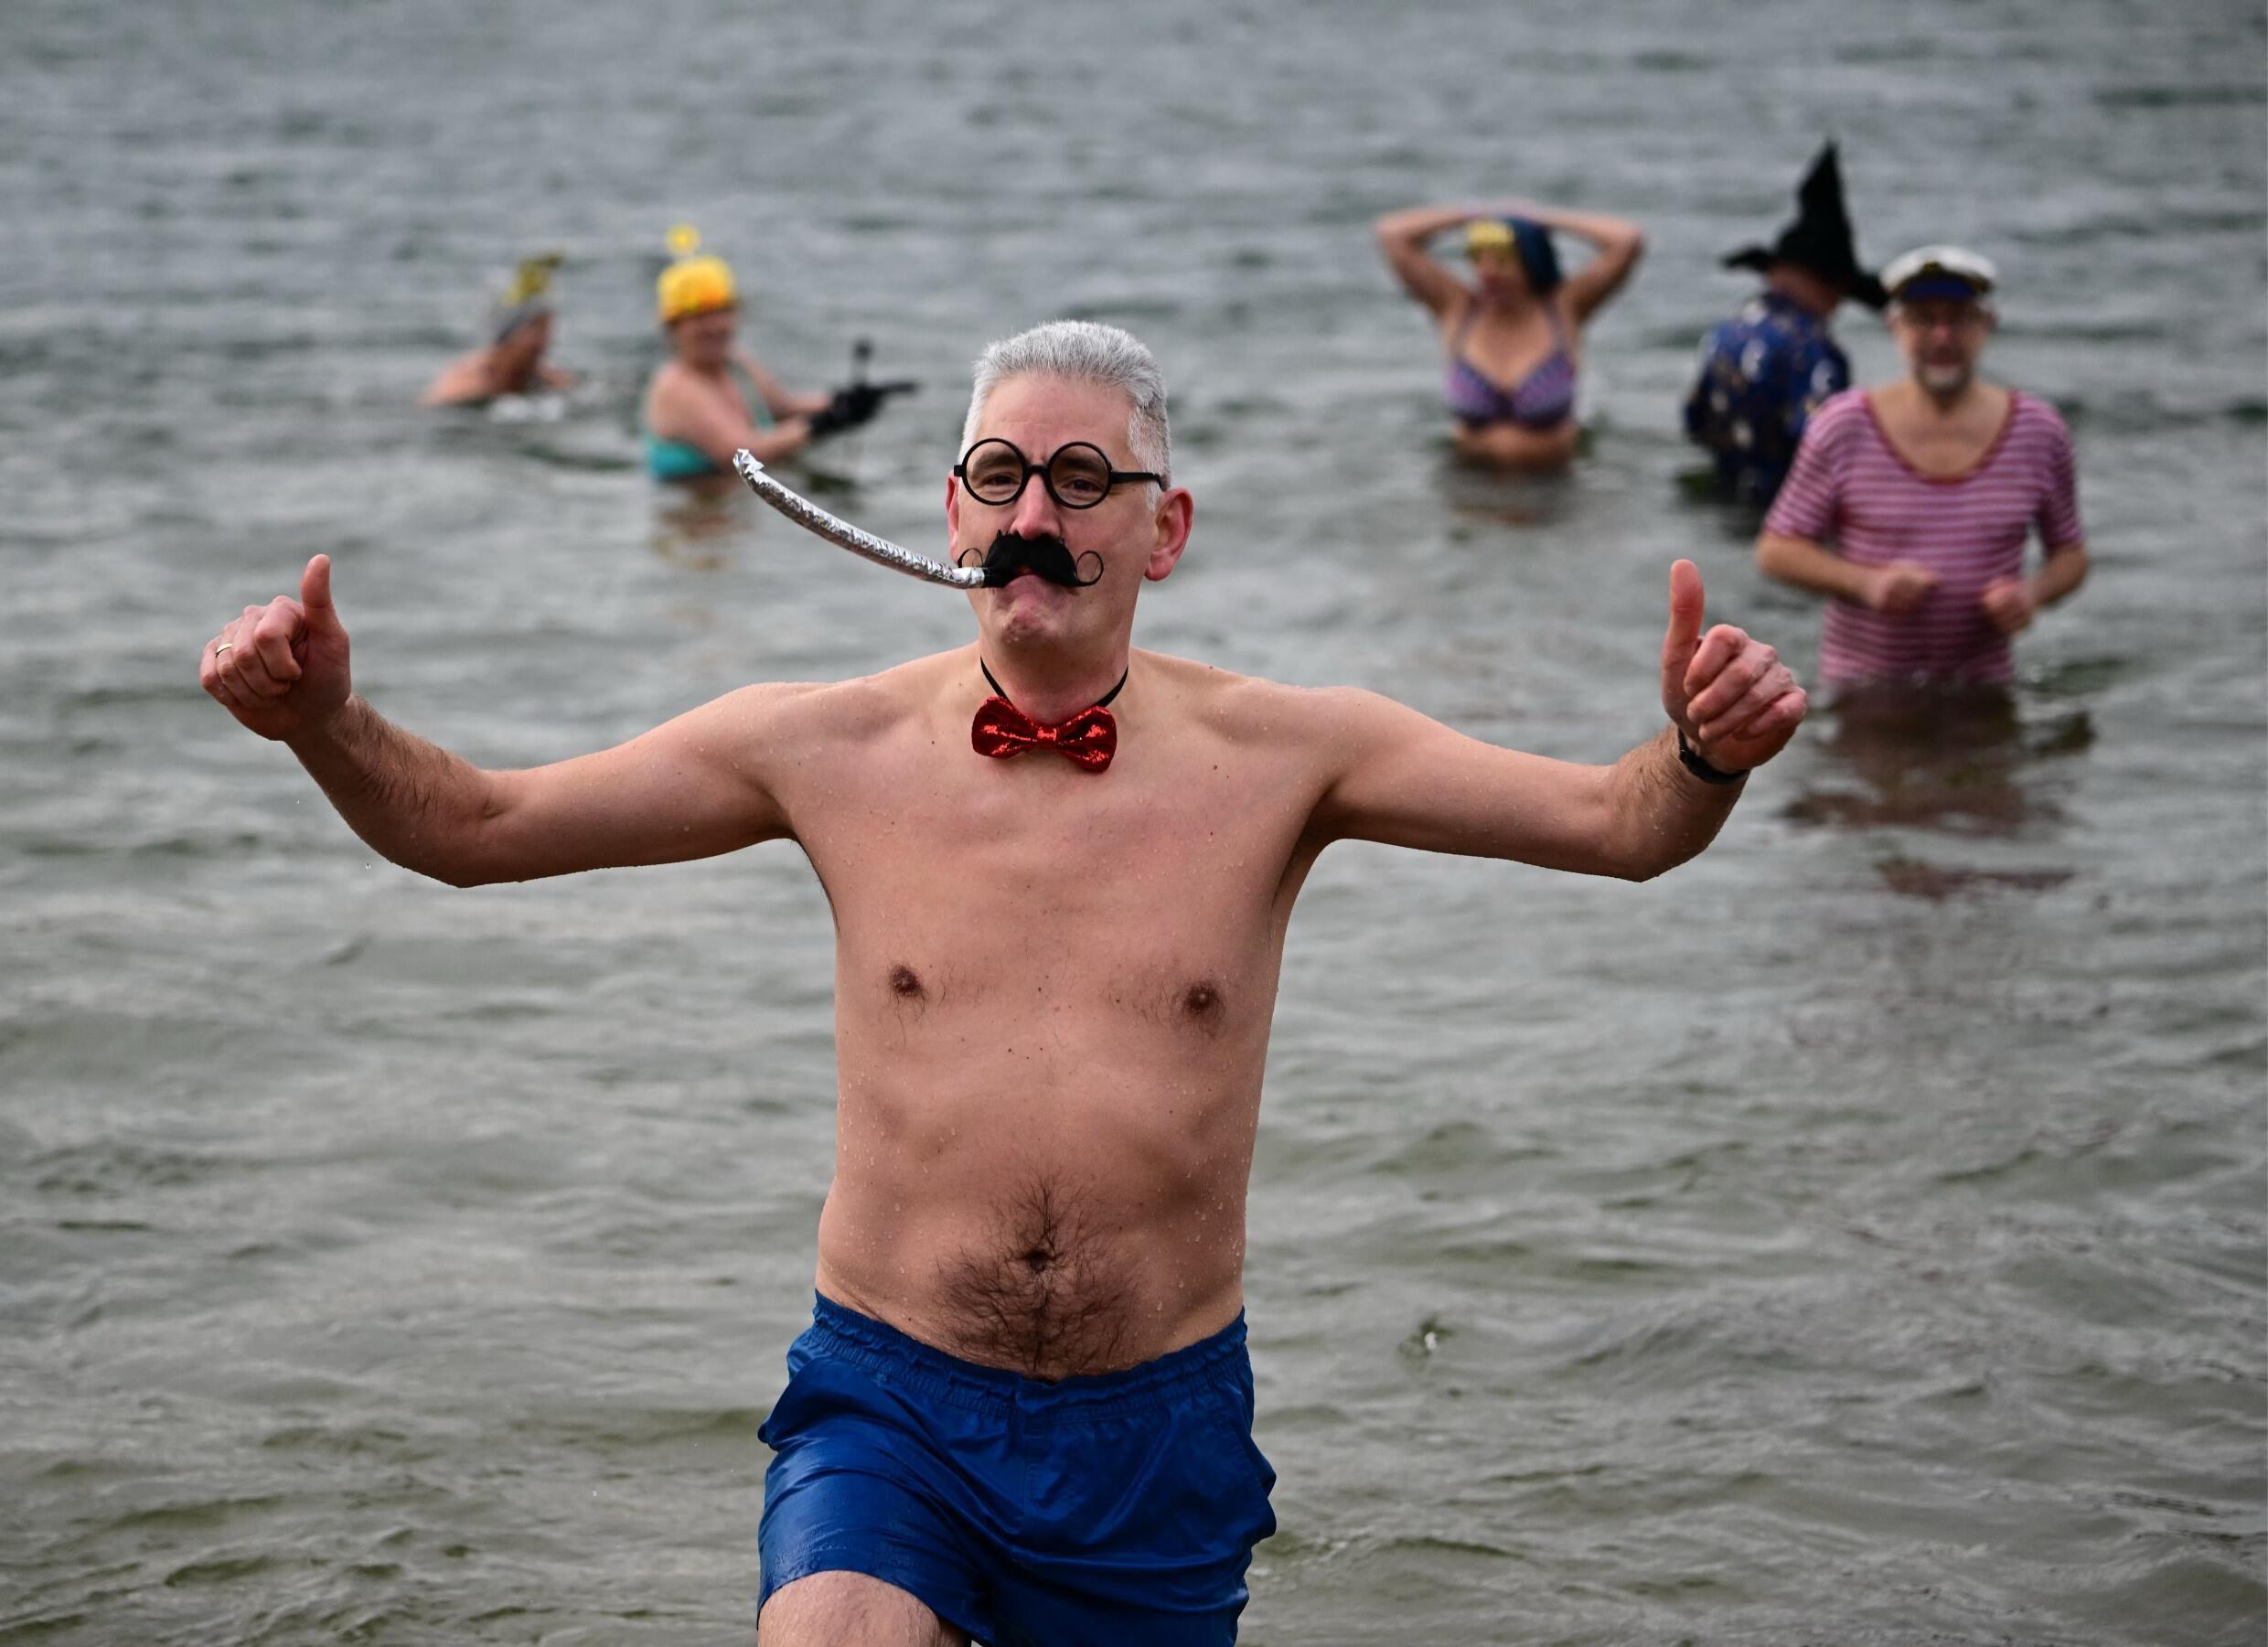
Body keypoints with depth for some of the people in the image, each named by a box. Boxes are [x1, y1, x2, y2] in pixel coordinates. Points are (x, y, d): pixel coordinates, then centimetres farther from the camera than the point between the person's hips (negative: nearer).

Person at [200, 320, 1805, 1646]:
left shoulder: (1279, 754, -3)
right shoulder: (831, 749, -1)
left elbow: (1616, 823, -8)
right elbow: (470, 825, 4)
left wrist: (1705, 753, -30)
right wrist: (326, 718, -15)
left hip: (1161, 1430, 1)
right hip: (889, 1406, -1)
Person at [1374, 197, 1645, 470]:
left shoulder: (1565, 308, -2)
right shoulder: (1456, 308, 1)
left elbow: (1627, 240, -12)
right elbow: (1391, 233, -1)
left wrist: (1542, 218, -2)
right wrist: (1476, 215, 3)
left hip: (1550, 480, -1)